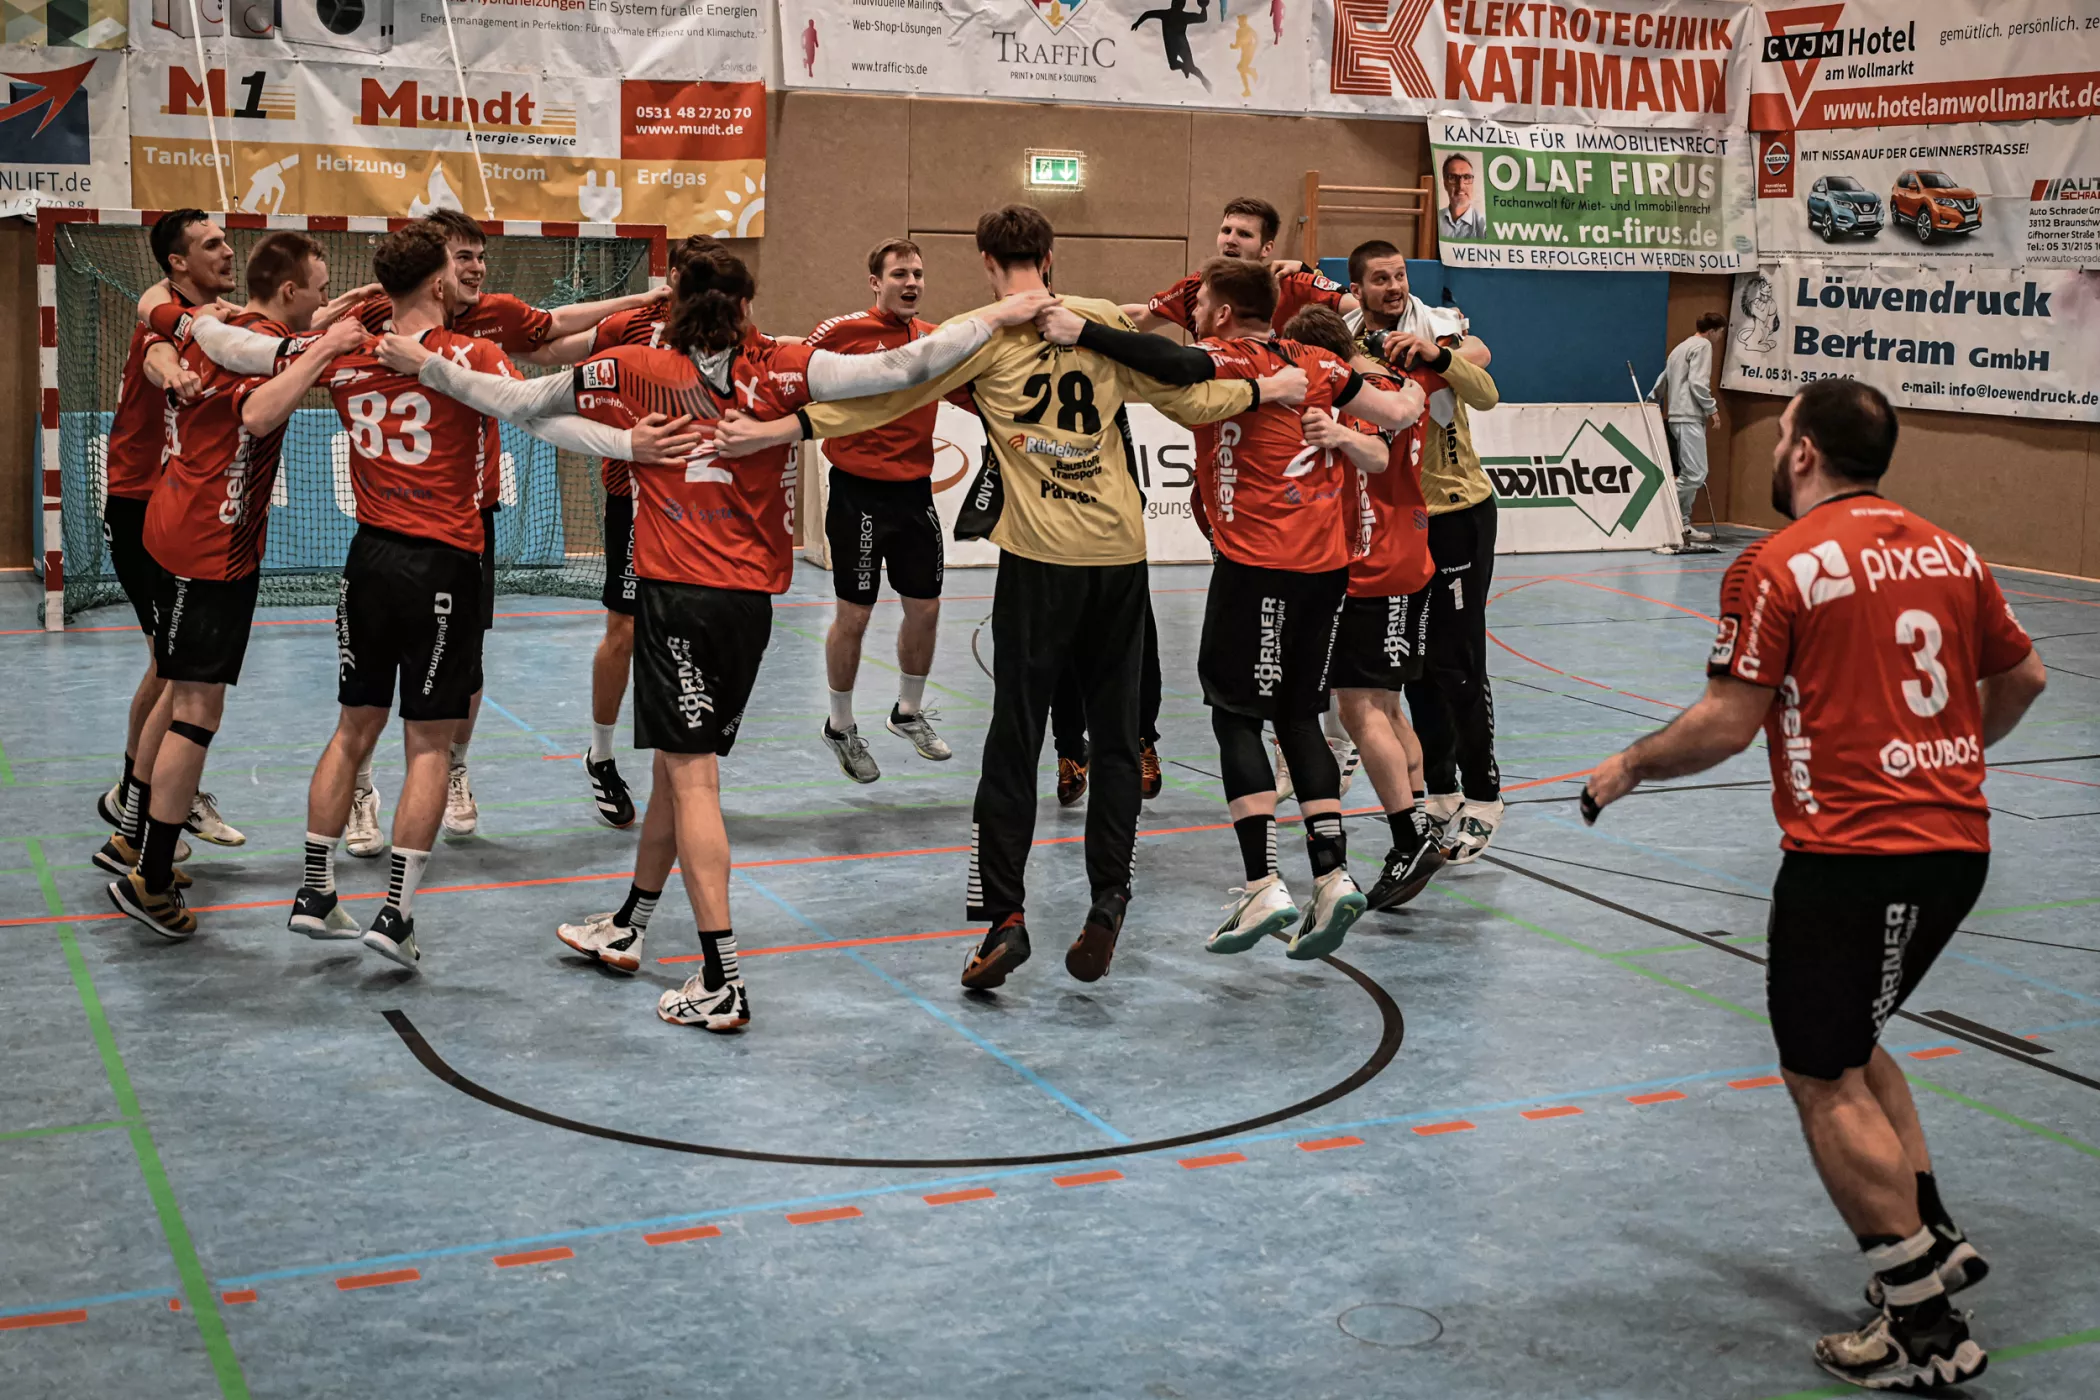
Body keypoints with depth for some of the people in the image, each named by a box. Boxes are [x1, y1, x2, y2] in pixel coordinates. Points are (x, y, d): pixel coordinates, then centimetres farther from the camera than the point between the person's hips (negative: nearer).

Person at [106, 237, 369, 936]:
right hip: (212, 545, -10)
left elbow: (159, 307, 34)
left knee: (178, 693, 19)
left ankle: (138, 845, 29)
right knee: (198, 710, -7)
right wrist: (324, 348, -35)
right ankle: (150, 881, -4)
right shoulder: (262, 342, -18)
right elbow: (258, 415, -40)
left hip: (180, 531, 10)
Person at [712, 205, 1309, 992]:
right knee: (1114, 735, 11)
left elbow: (888, 396, -6)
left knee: (1015, 737, 3)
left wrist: (780, 429, -3)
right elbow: (1187, 399, 15)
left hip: (1041, 555, -3)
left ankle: (1004, 917, -2)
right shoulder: (1107, 322, 9)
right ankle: (1107, 905, 8)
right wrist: (1269, 389, 31)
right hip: (1121, 550, 3)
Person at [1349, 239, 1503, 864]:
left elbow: (1486, 396, -23)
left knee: (1457, 665, -6)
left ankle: (1481, 797, 5)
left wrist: (1437, 355, -39)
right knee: (1417, 664, 11)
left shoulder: (1437, 325, -8)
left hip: (1458, 513, -5)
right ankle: (1440, 794, 22)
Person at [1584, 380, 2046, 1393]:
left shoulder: (1776, 567, -10)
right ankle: (1934, 1238, 20)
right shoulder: (1948, 552, 10)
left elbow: (1726, 725, -12)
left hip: (1852, 852, -8)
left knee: (1825, 1080, 2)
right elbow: (2022, 676, 20)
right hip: (1958, 843, 8)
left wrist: (1628, 768, 4)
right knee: (1848, 1045, 24)